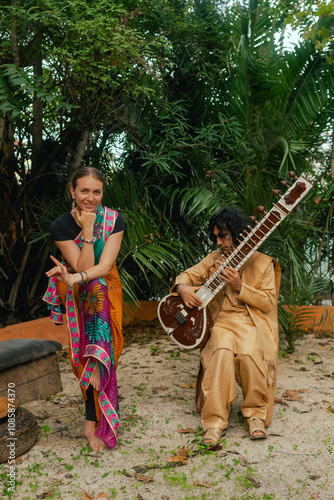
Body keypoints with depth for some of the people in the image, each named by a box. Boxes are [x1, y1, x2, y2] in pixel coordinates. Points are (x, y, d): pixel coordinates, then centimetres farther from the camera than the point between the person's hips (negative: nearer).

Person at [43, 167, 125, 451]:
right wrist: (87, 231, -21)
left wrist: (76, 277, -30)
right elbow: (83, 267, -15)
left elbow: (105, 266, -15)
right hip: (77, 296, -1)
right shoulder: (61, 226, -9)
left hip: (106, 291, 1)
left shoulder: (114, 220, -7)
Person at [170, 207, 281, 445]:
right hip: (222, 320, 2)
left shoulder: (262, 263, 3)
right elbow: (187, 274, 17)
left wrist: (240, 286, -14)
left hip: (253, 322, -2)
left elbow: (268, 302, -3)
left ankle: (256, 413, -8)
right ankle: (215, 420, -25)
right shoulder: (214, 259, 14)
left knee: (250, 354, -33)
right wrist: (183, 287, -8)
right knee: (222, 352, -32)